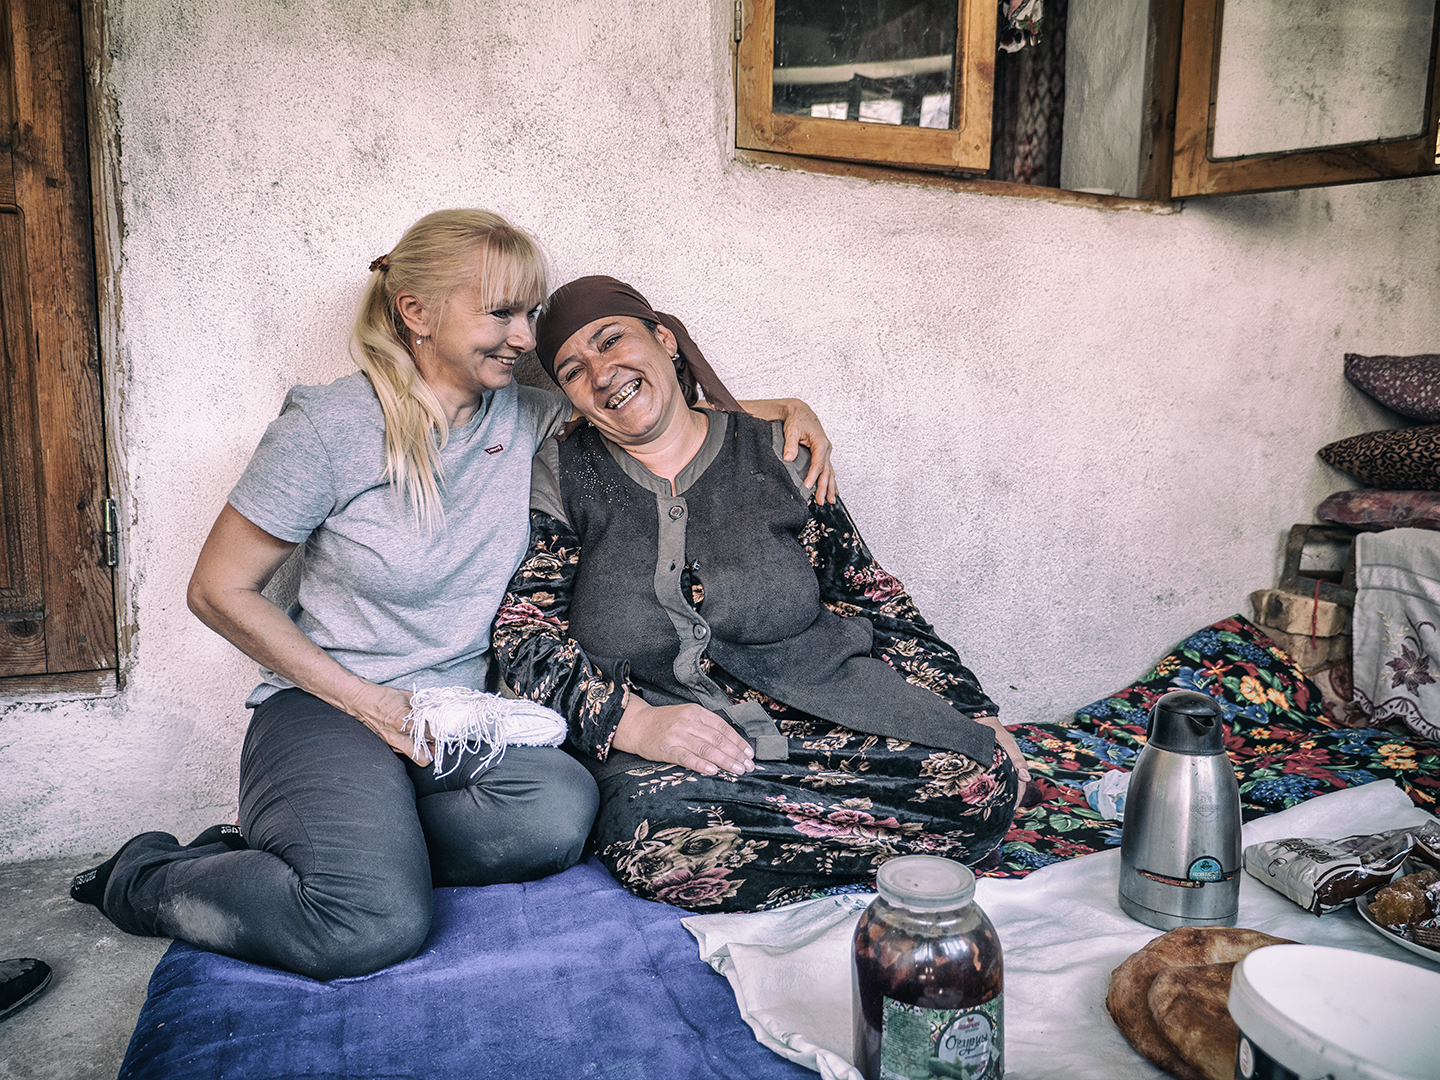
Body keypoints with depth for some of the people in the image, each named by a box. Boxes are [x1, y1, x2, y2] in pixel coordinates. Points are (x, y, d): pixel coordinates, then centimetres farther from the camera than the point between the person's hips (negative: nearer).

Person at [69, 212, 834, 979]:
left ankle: (320, 841, -5)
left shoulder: (521, 418, 3)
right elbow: (218, 591, -5)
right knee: (377, 923, -29)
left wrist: (782, 408, 1)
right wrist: (369, 702, -12)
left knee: (558, 813, -29)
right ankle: (147, 879, 1)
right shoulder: (331, 427, -10)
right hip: (327, 706, -4)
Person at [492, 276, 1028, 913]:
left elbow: (871, 598, 12)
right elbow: (523, 632, 0)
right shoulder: (561, 475, 8)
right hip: (655, 752, -1)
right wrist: (633, 721, -17)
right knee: (661, 832, -35)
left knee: (984, 776, -23)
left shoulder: (771, 454, 10)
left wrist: (972, 715, 4)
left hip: (821, 716, 1)